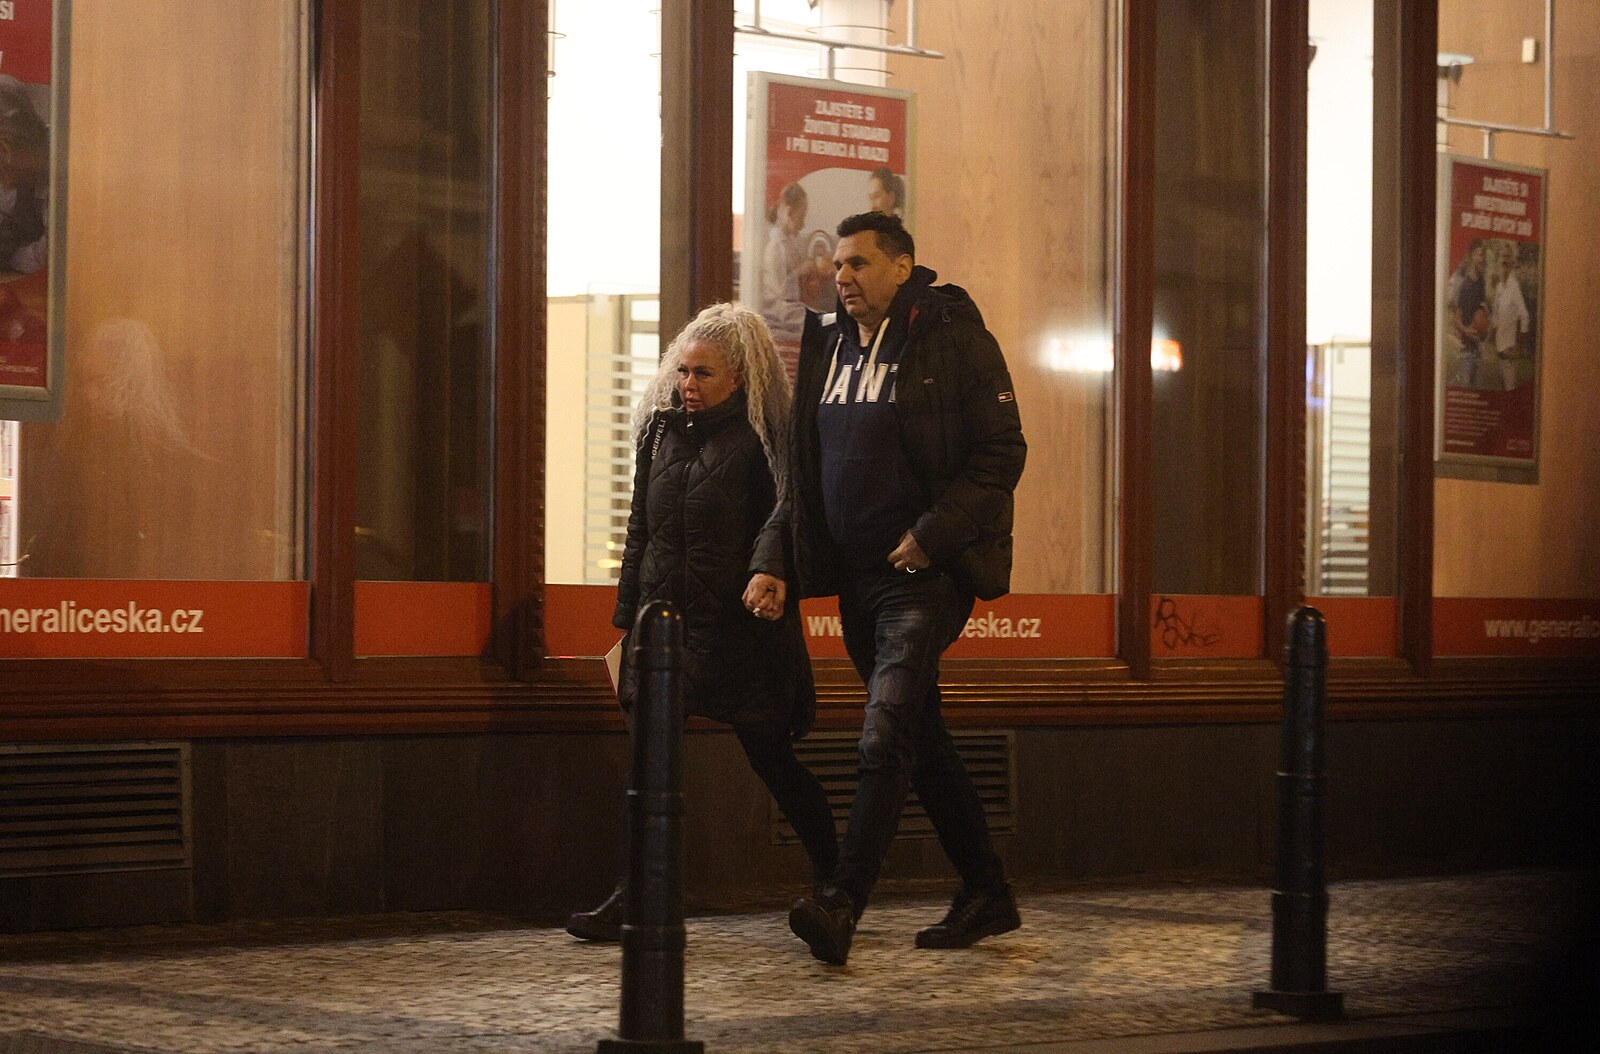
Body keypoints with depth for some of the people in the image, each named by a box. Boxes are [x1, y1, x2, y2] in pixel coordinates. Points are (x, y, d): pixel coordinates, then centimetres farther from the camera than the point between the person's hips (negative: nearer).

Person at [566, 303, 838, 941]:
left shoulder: (758, 443, -6)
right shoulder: (661, 432, 10)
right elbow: (640, 531, 14)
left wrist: (774, 585, -22)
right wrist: (625, 624, 12)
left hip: (736, 627, -5)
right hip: (663, 619, 5)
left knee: (773, 761, 3)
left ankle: (833, 882, 17)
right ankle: (635, 897, 5)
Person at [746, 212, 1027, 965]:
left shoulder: (953, 338, -6)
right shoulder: (827, 347, 13)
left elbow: (1001, 454, -10)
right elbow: (803, 471, 17)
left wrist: (930, 536, -18)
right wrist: (774, 561, 5)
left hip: (926, 574, -8)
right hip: (856, 577, 8)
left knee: (885, 740, -18)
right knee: (922, 743, 13)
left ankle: (842, 907, -23)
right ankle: (987, 894, 24)